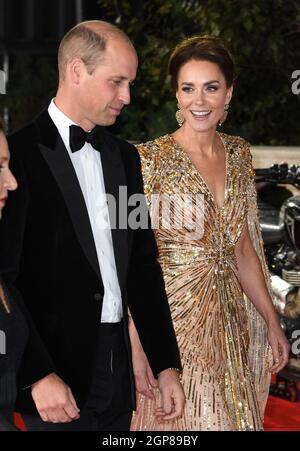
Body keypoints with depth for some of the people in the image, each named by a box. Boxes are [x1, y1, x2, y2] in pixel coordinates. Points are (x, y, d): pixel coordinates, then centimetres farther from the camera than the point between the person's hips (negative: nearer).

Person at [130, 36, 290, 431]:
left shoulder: (239, 154, 5)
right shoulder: (150, 159, -12)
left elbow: (243, 249, 13)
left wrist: (272, 322, 13)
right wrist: (136, 344, -17)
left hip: (229, 320, 6)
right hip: (170, 320, -5)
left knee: (233, 417, 14)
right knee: (177, 421, 5)